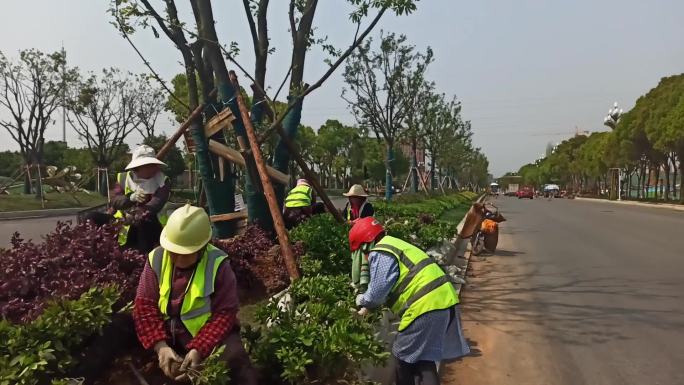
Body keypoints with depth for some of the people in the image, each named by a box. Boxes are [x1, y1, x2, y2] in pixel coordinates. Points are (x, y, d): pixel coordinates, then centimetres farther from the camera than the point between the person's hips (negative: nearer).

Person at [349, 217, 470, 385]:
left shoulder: (379, 253, -7)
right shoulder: (394, 245, 24)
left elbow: (377, 293, -10)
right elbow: (388, 289, 28)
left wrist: (361, 300, 11)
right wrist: (368, 307, 29)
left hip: (427, 306, -10)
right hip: (444, 300, 10)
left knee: (404, 357, 9)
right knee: (423, 356, 20)